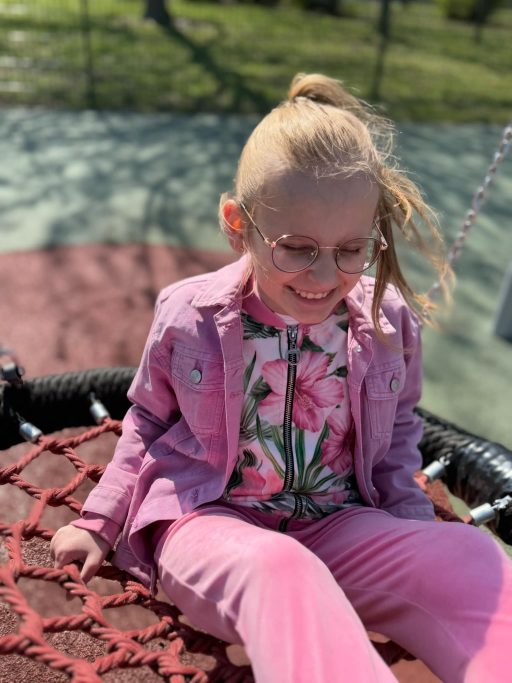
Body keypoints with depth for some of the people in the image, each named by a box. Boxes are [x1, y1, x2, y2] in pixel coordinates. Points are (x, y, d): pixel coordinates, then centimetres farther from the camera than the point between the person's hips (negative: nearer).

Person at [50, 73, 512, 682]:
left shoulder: (389, 323, -2)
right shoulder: (188, 316, -8)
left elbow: (398, 428, 16)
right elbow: (147, 421, 10)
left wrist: (414, 528, 5)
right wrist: (99, 521, 10)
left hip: (335, 525, 3)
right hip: (205, 520, -1)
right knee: (277, 567, -38)